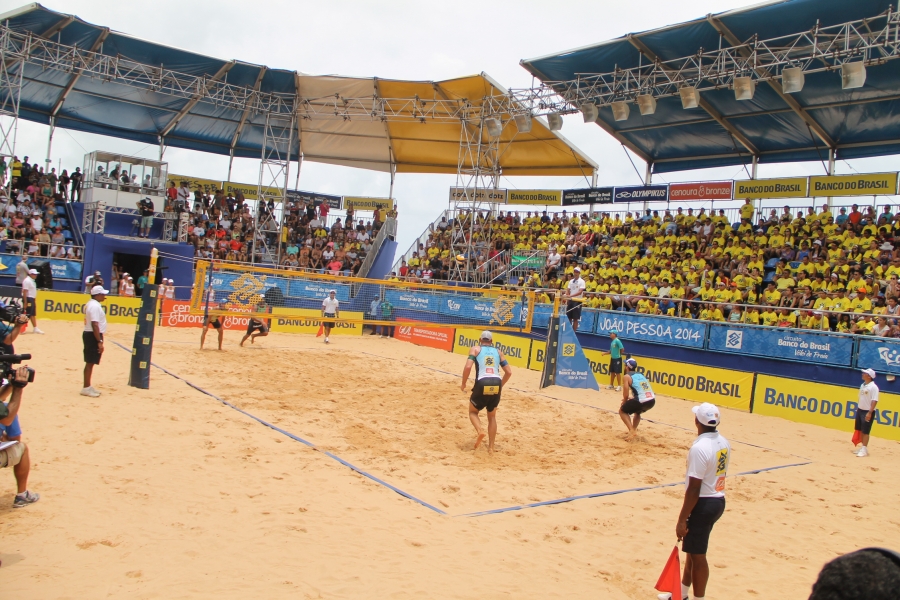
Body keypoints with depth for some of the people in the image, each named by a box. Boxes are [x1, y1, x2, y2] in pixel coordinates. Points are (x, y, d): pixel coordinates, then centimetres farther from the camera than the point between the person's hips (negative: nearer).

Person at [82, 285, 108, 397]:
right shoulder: (95, 306, -19)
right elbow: (95, 325, -26)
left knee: (90, 362, 16)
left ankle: (88, 386, 25)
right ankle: (86, 388, -2)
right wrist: (99, 341, -26)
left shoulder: (91, 304, 14)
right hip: (93, 336, -11)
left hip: (90, 334, 11)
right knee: (90, 362, -6)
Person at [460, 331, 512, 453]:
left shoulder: (475, 349, 12)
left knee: (473, 411, 21)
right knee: (492, 416, 23)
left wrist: (463, 384, 9)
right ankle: (491, 447, 18)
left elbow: (468, 367, -4)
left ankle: (479, 431, -7)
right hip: (496, 384, 3)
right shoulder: (498, 352, 21)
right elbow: (509, 372, 16)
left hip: (482, 384, -3)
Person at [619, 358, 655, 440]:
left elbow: (626, 395, -3)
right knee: (637, 411, 37)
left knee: (622, 411, 16)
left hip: (642, 401, -7)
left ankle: (632, 431, 1)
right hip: (652, 401, 7)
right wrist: (631, 398, 39)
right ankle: (634, 430, 30)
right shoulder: (641, 374, 22)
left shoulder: (626, 377, 2)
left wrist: (624, 401, 17)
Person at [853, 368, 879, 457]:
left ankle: (864, 449, 1)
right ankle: (863, 447, 21)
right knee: (860, 430, 12)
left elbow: (874, 401, -21)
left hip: (867, 412, -8)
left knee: (865, 431, -5)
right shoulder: (862, 385, 10)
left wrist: (869, 412, -25)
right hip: (860, 410, 8)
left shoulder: (873, 387, -16)